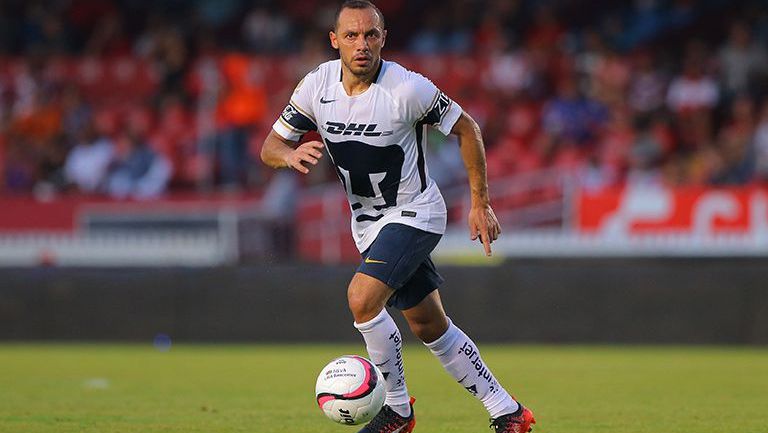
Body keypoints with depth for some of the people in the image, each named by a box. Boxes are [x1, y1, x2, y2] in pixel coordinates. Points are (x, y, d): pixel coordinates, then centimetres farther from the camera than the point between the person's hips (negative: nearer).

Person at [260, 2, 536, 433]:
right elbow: (270, 146, -4)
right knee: (430, 327, 11)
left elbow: (466, 128, -9)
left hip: (415, 213, -6)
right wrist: (291, 155, -29)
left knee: (363, 298, -25)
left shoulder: (408, 88, -22)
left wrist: (480, 203, -9)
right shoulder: (317, 85, -10)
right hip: (368, 222, 6)